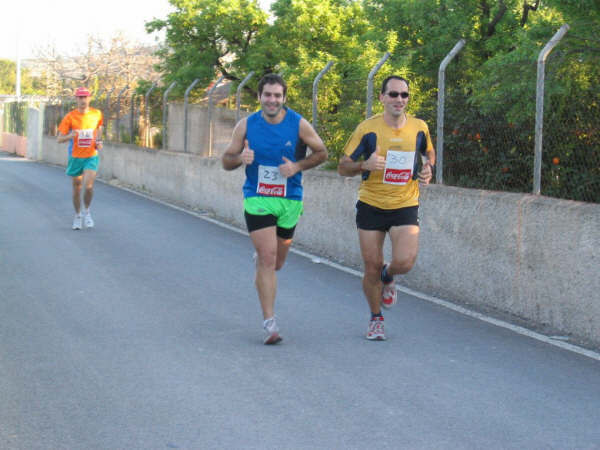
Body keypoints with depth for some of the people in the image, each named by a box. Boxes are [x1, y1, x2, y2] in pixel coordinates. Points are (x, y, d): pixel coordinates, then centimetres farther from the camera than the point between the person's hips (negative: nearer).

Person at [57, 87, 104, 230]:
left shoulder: (97, 114, -2)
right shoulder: (70, 117, -9)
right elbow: (59, 139, -9)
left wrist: (99, 141, 4)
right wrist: (70, 136, -31)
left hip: (91, 156, 0)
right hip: (75, 157, 0)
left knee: (88, 186, -18)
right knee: (77, 188, 9)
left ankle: (86, 211, 7)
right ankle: (77, 216, 29)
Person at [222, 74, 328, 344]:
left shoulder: (299, 125, -5)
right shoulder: (246, 126, -3)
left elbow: (321, 152, 6)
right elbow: (226, 161, 5)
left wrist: (298, 166, -11)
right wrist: (241, 158, -19)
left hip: (289, 201, 2)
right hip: (257, 200, -1)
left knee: (276, 263, 13)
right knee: (267, 259, -13)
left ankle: (258, 255, 52)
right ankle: (269, 323, -9)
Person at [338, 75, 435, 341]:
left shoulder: (419, 128, 0)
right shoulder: (368, 129, -8)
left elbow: (429, 152, 22)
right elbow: (343, 167, -4)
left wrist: (428, 167, -1)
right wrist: (365, 165, -25)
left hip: (405, 206, 1)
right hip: (371, 206, -1)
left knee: (405, 261, -18)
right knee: (372, 268, 2)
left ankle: (388, 278, 20)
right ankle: (376, 319, 26)